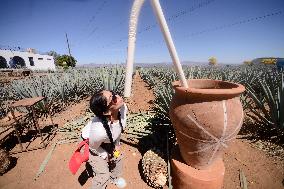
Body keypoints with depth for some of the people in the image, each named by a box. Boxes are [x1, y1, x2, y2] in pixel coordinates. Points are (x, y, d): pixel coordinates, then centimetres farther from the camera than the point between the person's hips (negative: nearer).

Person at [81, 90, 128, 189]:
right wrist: (106, 156, -4)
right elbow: (93, 147, -20)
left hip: (109, 140, 6)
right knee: (103, 176, 10)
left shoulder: (123, 107, -33)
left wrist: (117, 144, -2)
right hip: (96, 147, -5)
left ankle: (115, 177, 60)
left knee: (117, 159, 26)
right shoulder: (98, 131, -46)